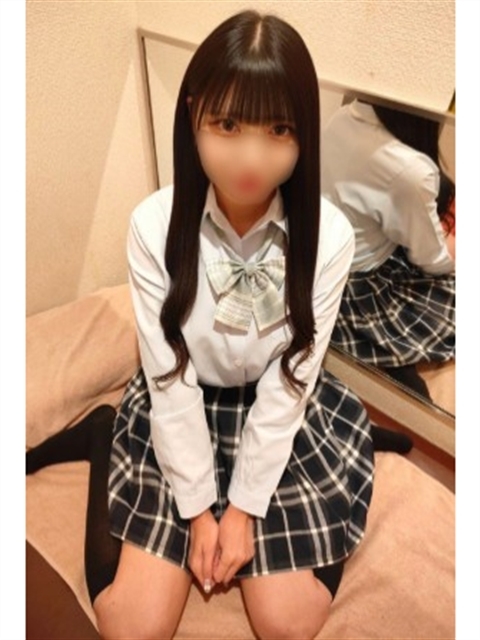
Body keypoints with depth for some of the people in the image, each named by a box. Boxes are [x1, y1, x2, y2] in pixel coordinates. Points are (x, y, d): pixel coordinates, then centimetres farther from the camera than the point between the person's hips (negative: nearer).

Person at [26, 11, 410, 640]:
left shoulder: (328, 234, -19)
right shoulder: (154, 226, -20)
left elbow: (289, 384, -14)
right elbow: (171, 381, -15)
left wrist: (244, 507, -10)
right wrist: (199, 507, -10)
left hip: (282, 414, 2)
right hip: (179, 410, 0)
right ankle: (103, 435, 19)